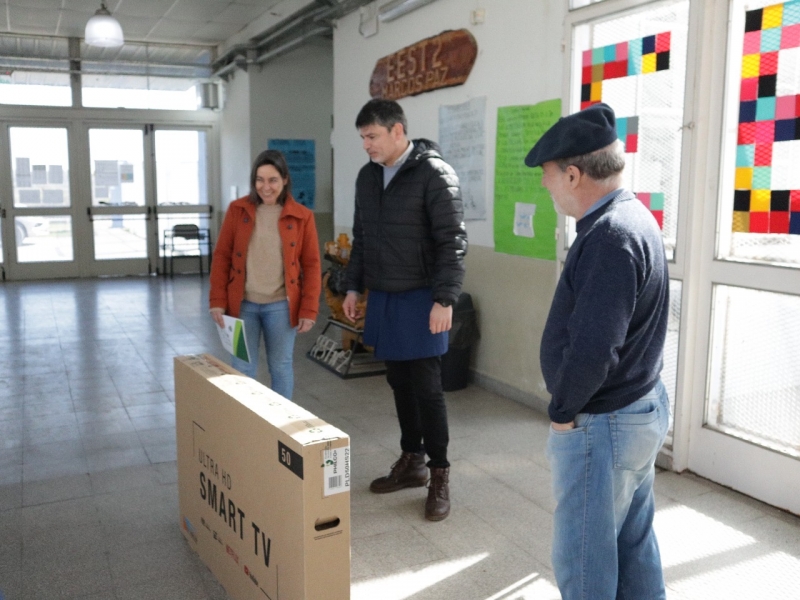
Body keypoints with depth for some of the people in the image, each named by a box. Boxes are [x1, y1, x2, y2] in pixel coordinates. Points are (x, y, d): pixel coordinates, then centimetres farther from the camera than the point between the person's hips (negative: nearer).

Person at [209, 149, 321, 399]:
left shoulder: (302, 216, -2)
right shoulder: (237, 210, 1)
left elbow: (312, 266, -1)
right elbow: (221, 257, 3)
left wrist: (309, 310, -6)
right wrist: (217, 301, -4)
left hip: (281, 306, -1)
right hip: (242, 304, 1)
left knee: (281, 367, 10)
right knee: (242, 369, 8)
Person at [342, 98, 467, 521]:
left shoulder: (434, 173, -12)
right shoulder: (367, 176, 10)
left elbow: (453, 241, -15)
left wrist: (444, 300, -20)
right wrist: (354, 287, 15)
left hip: (419, 299, -7)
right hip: (381, 298, 7)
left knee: (426, 387, -1)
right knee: (400, 384, 14)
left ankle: (439, 475, 12)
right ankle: (411, 462, 28)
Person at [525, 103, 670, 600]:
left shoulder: (610, 236, -25)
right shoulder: (631, 217, 7)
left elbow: (591, 348, -30)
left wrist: (562, 412, -13)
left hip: (601, 423, -10)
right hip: (640, 409, 10)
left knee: (584, 559, 7)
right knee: (633, 540, 22)